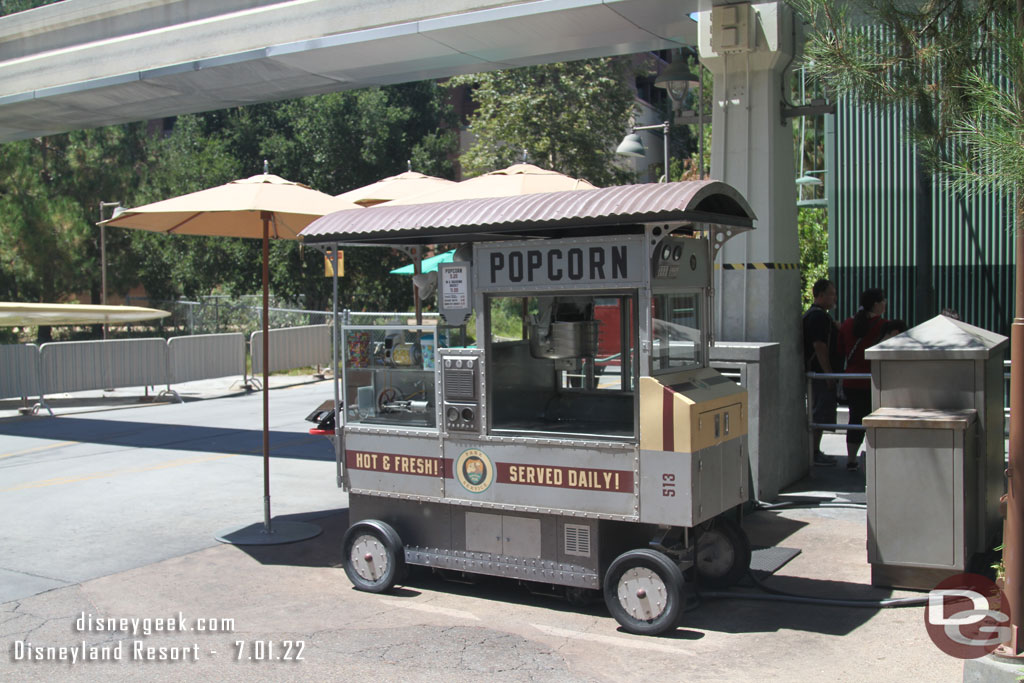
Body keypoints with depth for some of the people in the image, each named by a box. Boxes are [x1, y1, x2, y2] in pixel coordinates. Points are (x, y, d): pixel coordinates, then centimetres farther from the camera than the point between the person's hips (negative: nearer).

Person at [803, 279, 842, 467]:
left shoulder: (818, 315, 19)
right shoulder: (818, 316, -16)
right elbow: (819, 346, -23)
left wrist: (831, 374, 24)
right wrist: (829, 374, -22)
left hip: (820, 373, 11)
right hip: (821, 373, -11)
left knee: (819, 414, 14)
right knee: (820, 414, -7)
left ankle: (815, 452, 20)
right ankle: (815, 453, -4)